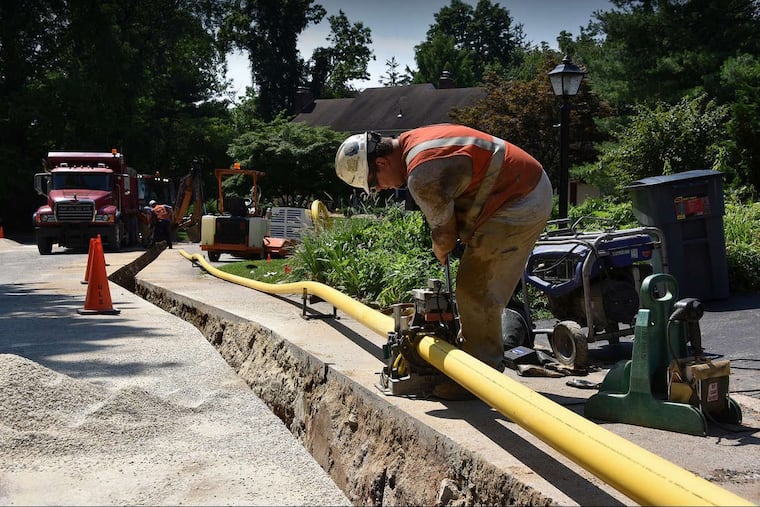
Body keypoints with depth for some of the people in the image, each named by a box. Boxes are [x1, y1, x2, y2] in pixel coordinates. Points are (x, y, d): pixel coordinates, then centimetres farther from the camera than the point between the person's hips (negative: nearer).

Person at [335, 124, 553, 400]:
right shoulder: (411, 141, 8)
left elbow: (444, 231, -12)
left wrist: (441, 252, 9)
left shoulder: (422, 175, -24)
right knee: (480, 287, 16)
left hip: (519, 205, -11)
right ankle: (467, 353, 26)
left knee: (476, 289, -9)